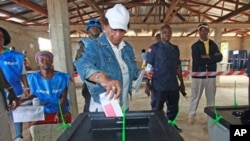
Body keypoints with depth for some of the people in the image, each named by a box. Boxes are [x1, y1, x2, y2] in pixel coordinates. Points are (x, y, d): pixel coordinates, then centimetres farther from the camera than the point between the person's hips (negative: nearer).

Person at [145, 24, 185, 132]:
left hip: (173, 85, 5)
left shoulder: (175, 48, 10)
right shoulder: (154, 48, -5)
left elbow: (178, 67, 15)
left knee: (173, 108, 18)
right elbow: (148, 67, -7)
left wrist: (181, 82, 15)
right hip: (158, 86, -5)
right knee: (157, 109, 9)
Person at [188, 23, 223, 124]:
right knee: (195, 97, 5)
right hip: (198, 75, -4)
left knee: (211, 97, 13)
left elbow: (219, 57, -4)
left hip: (211, 75, 4)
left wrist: (208, 57, -16)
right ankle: (192, 116, 18)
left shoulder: (213, 44, 10)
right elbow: (198, 60, -17)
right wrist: (212, 57, -9)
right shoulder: (195, 46, -3)